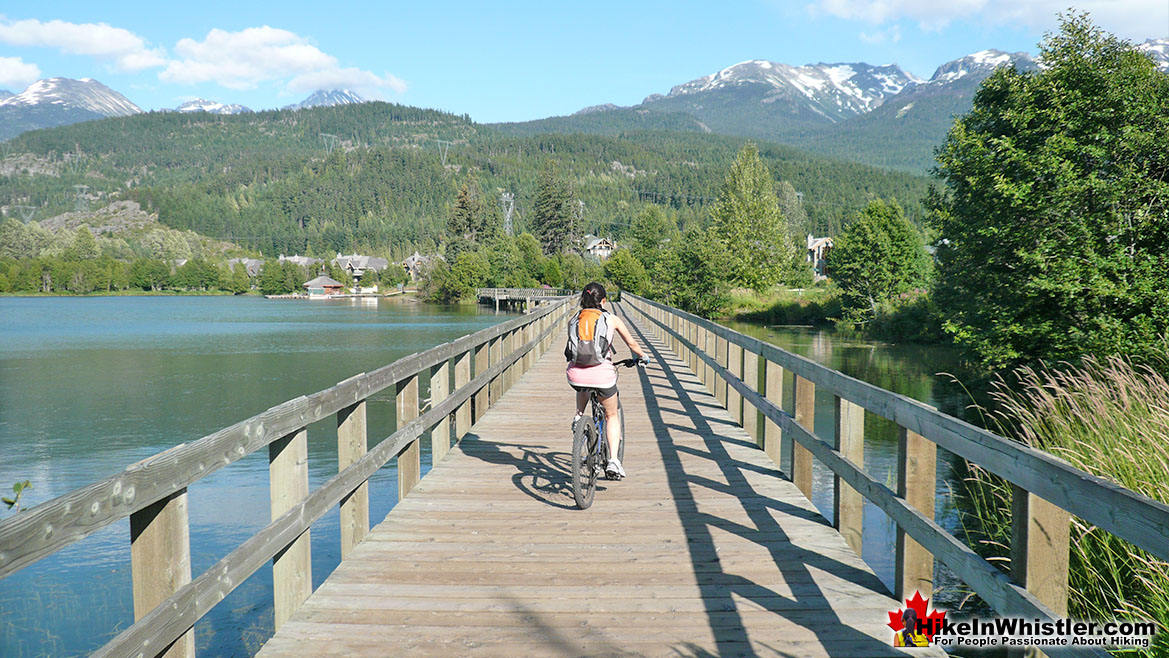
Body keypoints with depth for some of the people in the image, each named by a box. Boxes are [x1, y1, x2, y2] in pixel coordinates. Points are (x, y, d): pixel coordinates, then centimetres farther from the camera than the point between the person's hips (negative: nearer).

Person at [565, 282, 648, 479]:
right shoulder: (611, 319, 7)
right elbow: (632, 344, 18)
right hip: (602, 373, -2)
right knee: (612, 416, 20)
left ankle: (579, 415, 21)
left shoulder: (574, 320, 12)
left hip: (576, 374, 2)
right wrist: (643, 357, 38)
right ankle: (613, 460, 6)